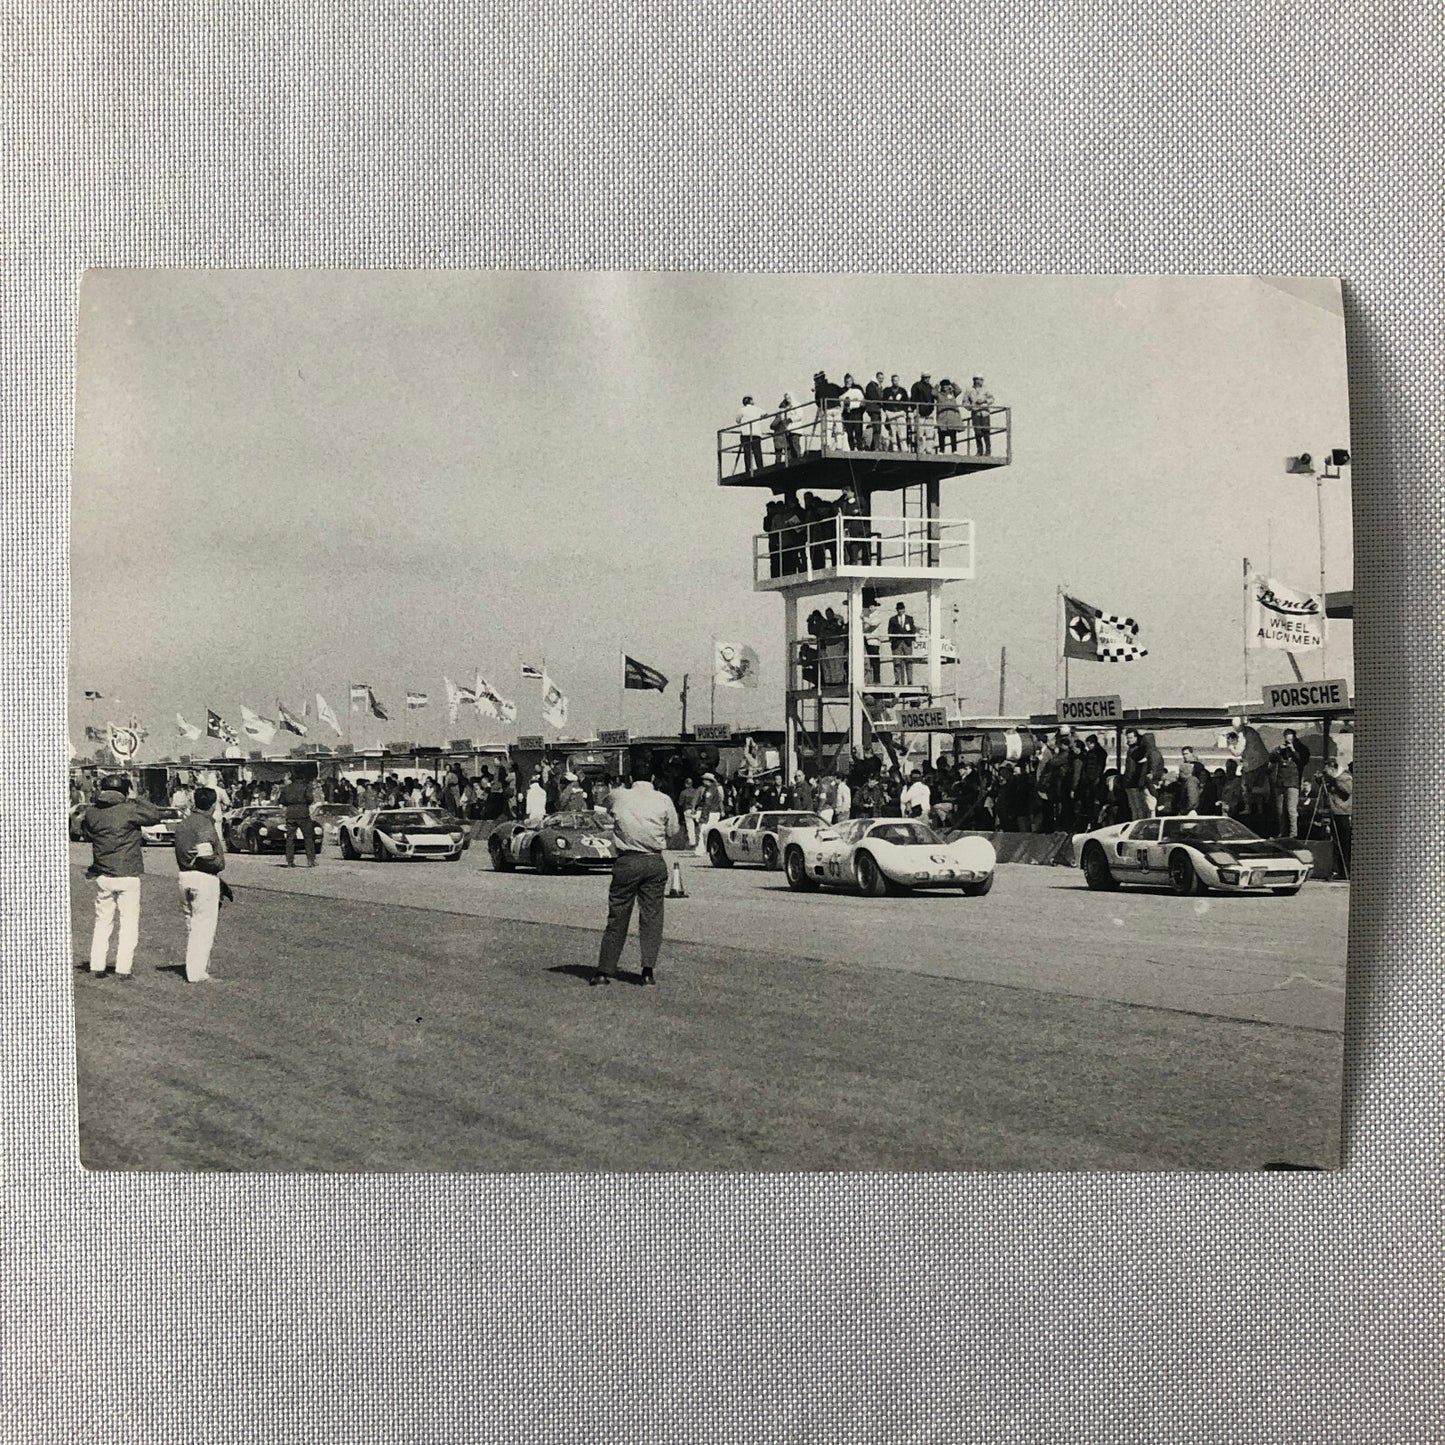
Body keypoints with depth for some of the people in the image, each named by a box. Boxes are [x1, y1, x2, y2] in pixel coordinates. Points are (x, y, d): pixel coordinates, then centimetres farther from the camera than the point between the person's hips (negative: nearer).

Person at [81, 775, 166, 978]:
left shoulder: (92, 812, 1)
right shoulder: (129, 810, -13)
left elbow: (85, 833, 20)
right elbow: (157, 815, -6)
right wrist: (135, 800, 3)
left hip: (102, 876, 4)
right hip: (127, 876, -4)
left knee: (102, 921, 15)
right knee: (129, 923, 3)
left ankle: (96, 966, 13)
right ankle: (123, 968, 0)